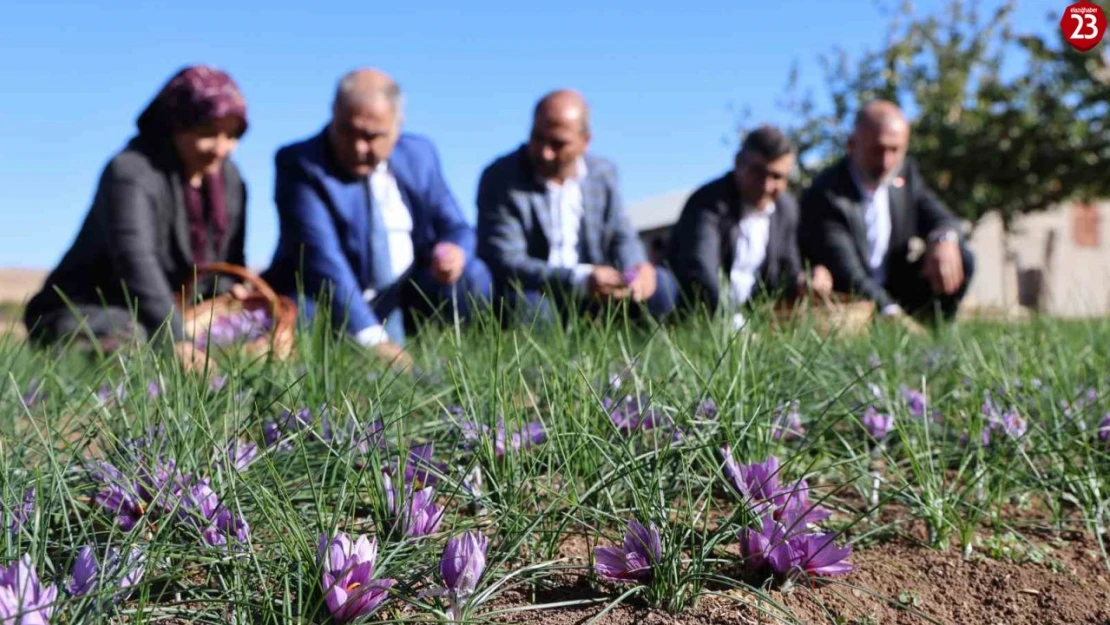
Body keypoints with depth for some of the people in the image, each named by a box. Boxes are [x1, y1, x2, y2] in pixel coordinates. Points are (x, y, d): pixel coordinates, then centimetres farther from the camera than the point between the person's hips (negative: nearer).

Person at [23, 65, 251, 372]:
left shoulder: (229, 179, 5)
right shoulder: (131, 172, -19)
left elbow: (227, 260, 14)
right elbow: (136, 260, -35)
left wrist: (226, 288, -12)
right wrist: (175, 340, -48)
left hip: (171, 315, 9)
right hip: (90, 311, -9)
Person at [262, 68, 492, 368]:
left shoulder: (420, 154, 1)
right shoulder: (300, 163, -14)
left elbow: (454, 227, 6)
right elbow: (321, 254, -26)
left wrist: (454, 250, -23)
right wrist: (370, 337, -37)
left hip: (406, 295, 3)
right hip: (331, 299, -3)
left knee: (471, 276, -18)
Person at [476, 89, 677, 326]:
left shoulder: (603, 172, 3)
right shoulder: (500, 179, -13)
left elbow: (621, 237, 11)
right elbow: (505, 262, -21)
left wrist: (635, 267, -16)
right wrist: (581, 279, -33)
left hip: (590, 299, 5)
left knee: (660, 284, -13)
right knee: (527, 303, -38)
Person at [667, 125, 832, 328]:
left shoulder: (786, 207, 6)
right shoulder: (709, 203, -17)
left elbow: (786, 269, 16)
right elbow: (700, 271, -33)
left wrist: (801, 284, -9)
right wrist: (735, 326, -47)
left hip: (743, 317, 8)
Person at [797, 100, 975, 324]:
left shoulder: (905, 171, 2)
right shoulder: (825, 195, -21)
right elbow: (846, 275, -29)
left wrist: (945, 239, -26)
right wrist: (889, 311, -44)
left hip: (894, 293, 7)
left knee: (960, 258, -10)